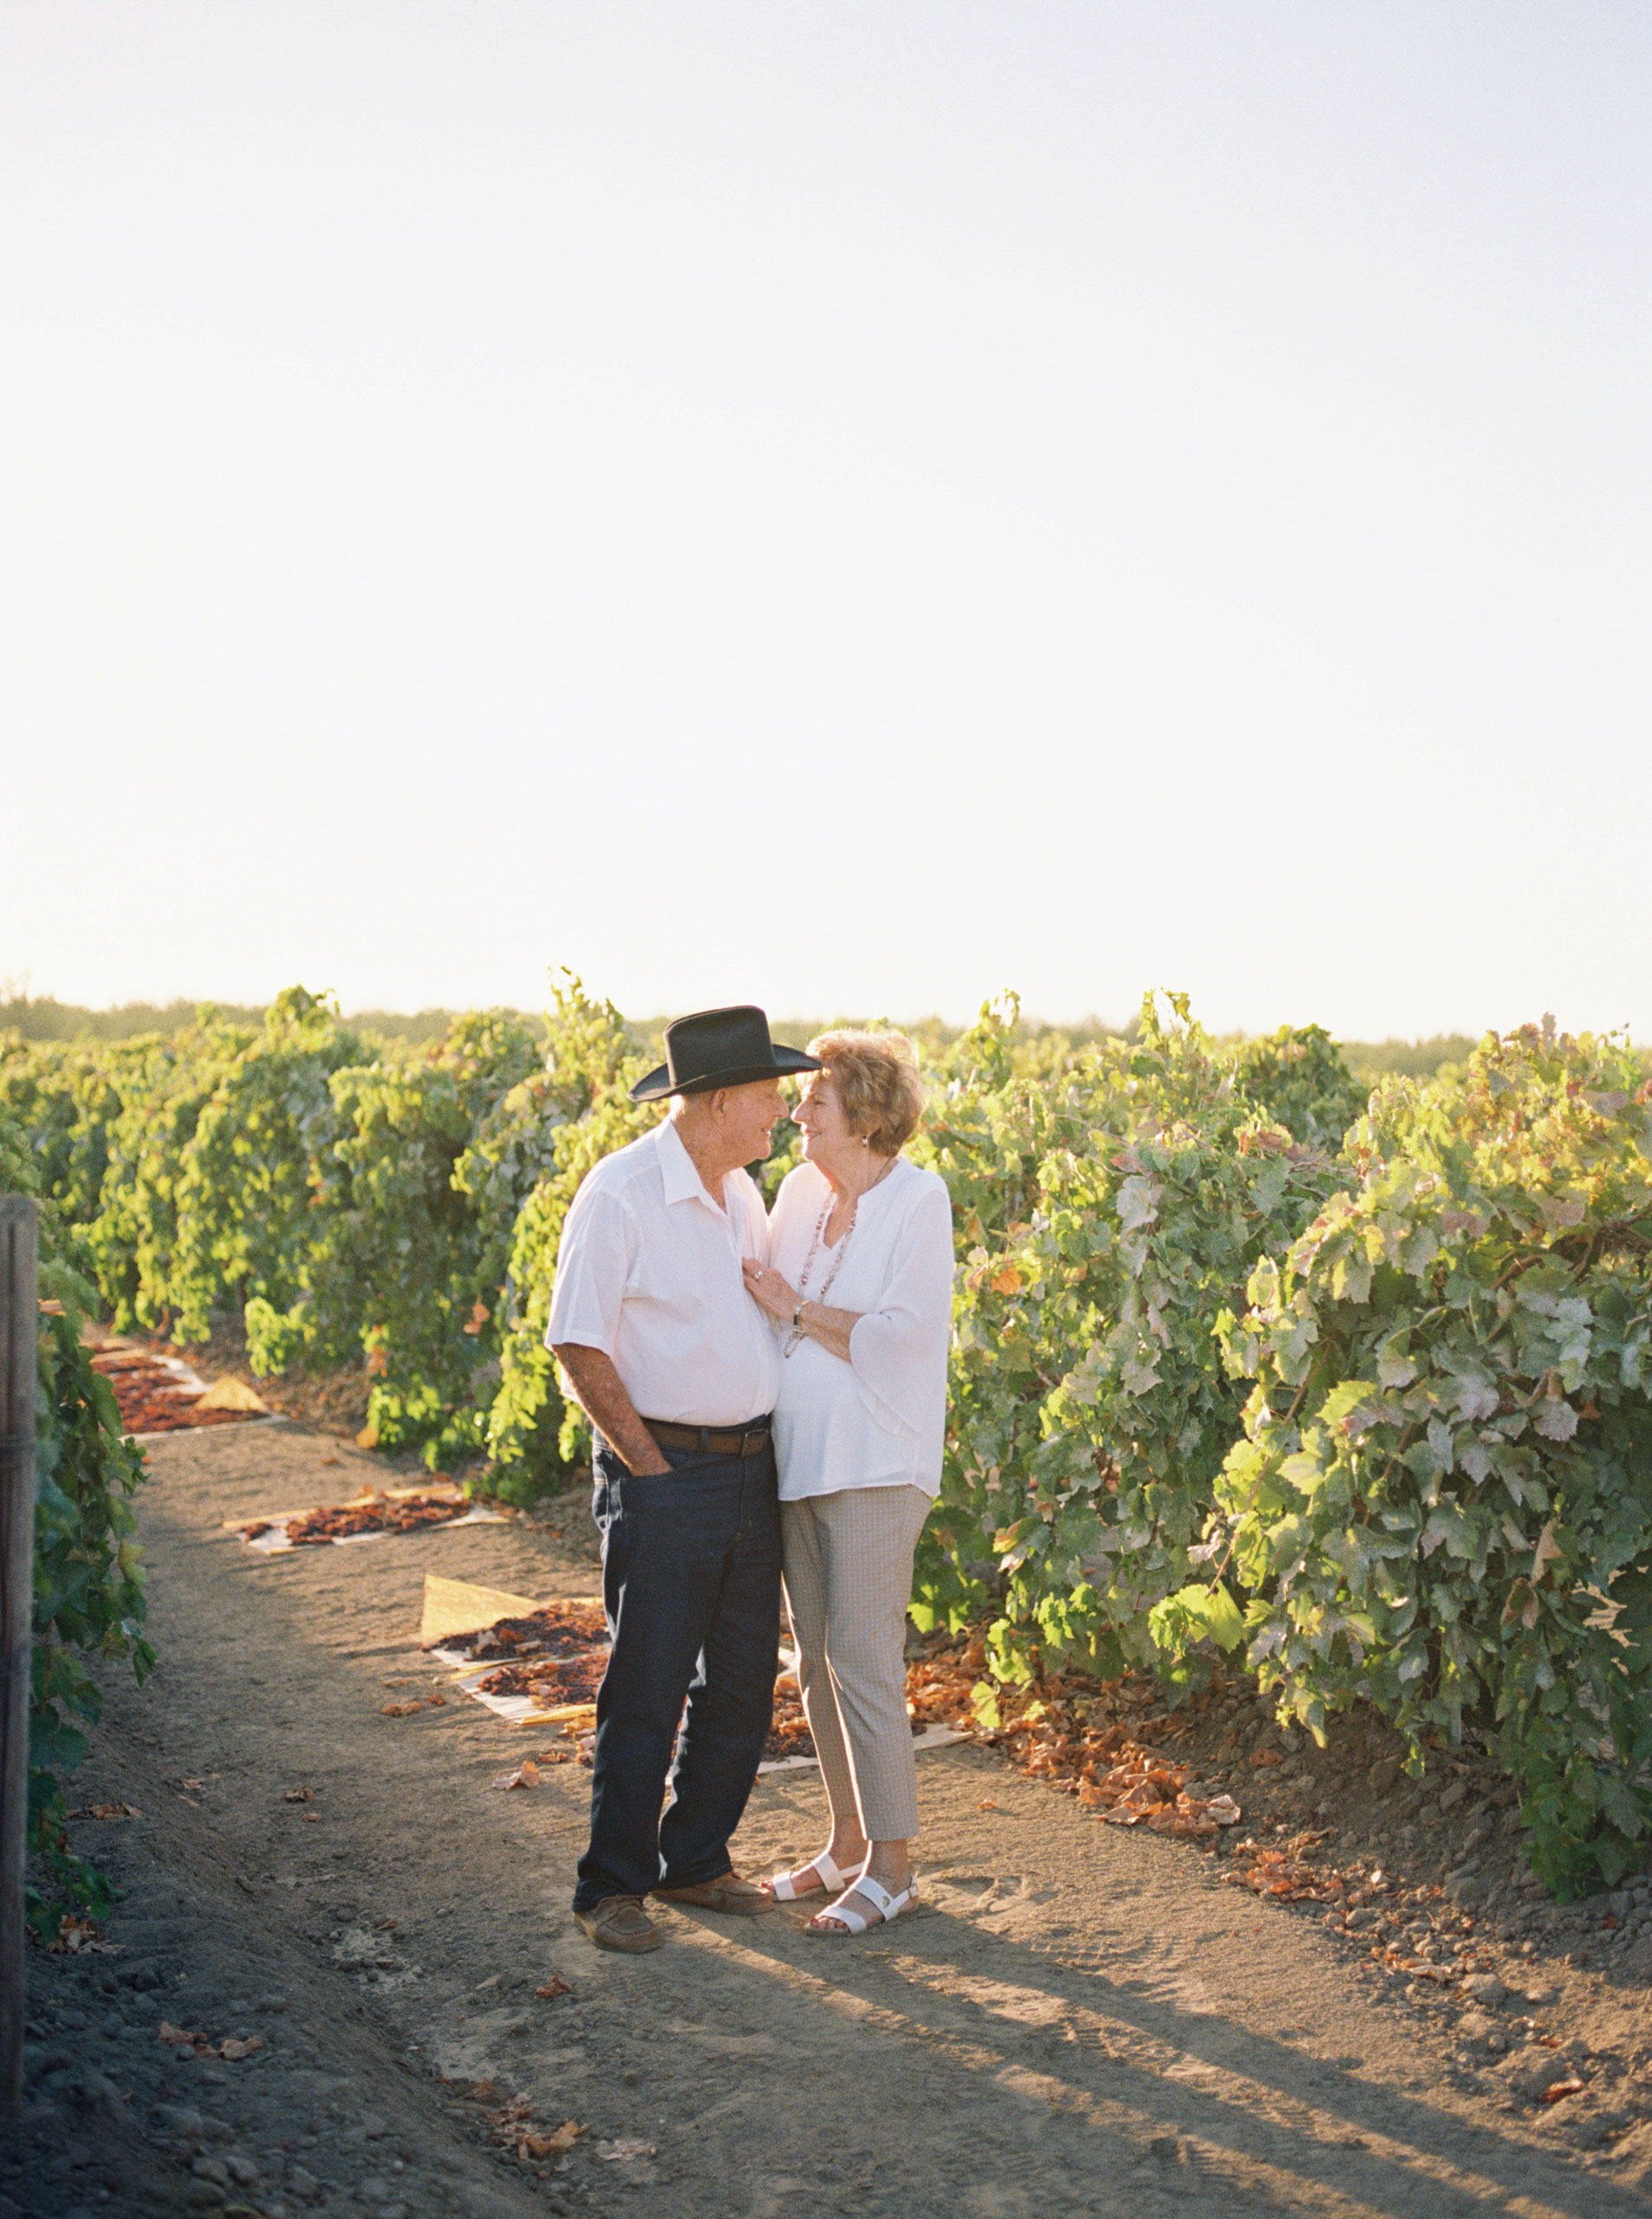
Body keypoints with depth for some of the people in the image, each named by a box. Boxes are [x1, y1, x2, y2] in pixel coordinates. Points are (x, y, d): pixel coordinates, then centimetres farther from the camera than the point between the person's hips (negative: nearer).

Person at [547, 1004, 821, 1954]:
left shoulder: (741, 1193, 11)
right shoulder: (620, 1191, -13)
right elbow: (578, 1343, -14)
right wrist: (651, 1467, -13)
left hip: (753, 1472, 7)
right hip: (662, 1472, -7)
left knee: (743, 1683, 11)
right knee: (648, 1690, -2)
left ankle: (695, 1860, 25)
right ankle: (613, 1888, 9)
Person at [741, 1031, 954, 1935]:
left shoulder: (918, 1200, -10)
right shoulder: (801, 1189, 9)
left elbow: (899, 1340, -16)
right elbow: (768, 1303, 17)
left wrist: (797, 1309, -12)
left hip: (874, 1463, -7)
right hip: (794, 1454, 7)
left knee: (863, 1660, -6)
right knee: (816, 1660, 12)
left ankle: (893, 1864, 6)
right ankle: (847, 1841, 25)